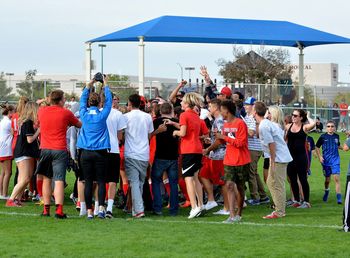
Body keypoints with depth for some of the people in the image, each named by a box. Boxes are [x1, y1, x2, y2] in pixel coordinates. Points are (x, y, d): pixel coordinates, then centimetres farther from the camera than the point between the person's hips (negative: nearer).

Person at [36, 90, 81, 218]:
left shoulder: (42, 111, 5)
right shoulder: (66, 113, -4)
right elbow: (79, 125, 9)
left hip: (45, 149, 4)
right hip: (60, 150, -3)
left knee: (46, 179, 14)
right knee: (59, 180, -7)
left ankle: (46, 209, 13)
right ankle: (59, 209, -17)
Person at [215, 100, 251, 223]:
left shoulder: (240, 123, -13)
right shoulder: (225, 125, 9)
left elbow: (240, 143, -18)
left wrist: (224, 137, -19)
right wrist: (220, 137, -1)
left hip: (241, 161, -5)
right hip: (229, 161, 5)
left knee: (240, 187, 6)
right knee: (229, 185, -11)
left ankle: (238, 214, 20)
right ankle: (232, 215, -16)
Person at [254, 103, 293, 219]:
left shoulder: (263, 126, -16)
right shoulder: (268, 123, 13)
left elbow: (271, 144, -19)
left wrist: (273, 162, -17)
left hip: (278, 158, -10)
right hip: (284, 157, 10)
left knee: (276, 185, -4)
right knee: (271, 182, 17)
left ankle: (279, 212, -1)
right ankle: (280, 208, 20)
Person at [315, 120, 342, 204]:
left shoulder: (336, 136, 4)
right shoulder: (323, 137, -2)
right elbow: (317, 147, 6)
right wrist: (320, 157, -3)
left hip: (335, 160, 0)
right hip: (326, 161, 0)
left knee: (337, 178, -13)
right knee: (327, 179, 12)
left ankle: (339, 198, -15)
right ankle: (326, 192, 43)